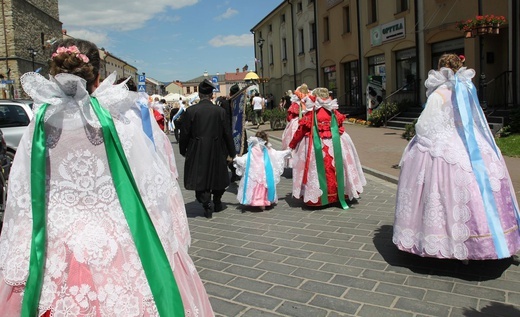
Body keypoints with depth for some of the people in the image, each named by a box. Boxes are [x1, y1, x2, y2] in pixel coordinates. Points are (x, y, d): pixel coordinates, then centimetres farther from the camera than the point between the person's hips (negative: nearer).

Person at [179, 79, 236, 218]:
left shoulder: (190, 111, -9)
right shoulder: (220, 111, -6)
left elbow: (184, 133, -4)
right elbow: (227, 133, -1)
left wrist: (183, 150, 11)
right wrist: (231, 152, 10)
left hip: (197, 152, -2)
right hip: (217, 151, 2)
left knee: (200, 177, 8)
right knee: (217, 176, 20)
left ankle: (207, 206, -1)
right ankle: (217, 203, 34)